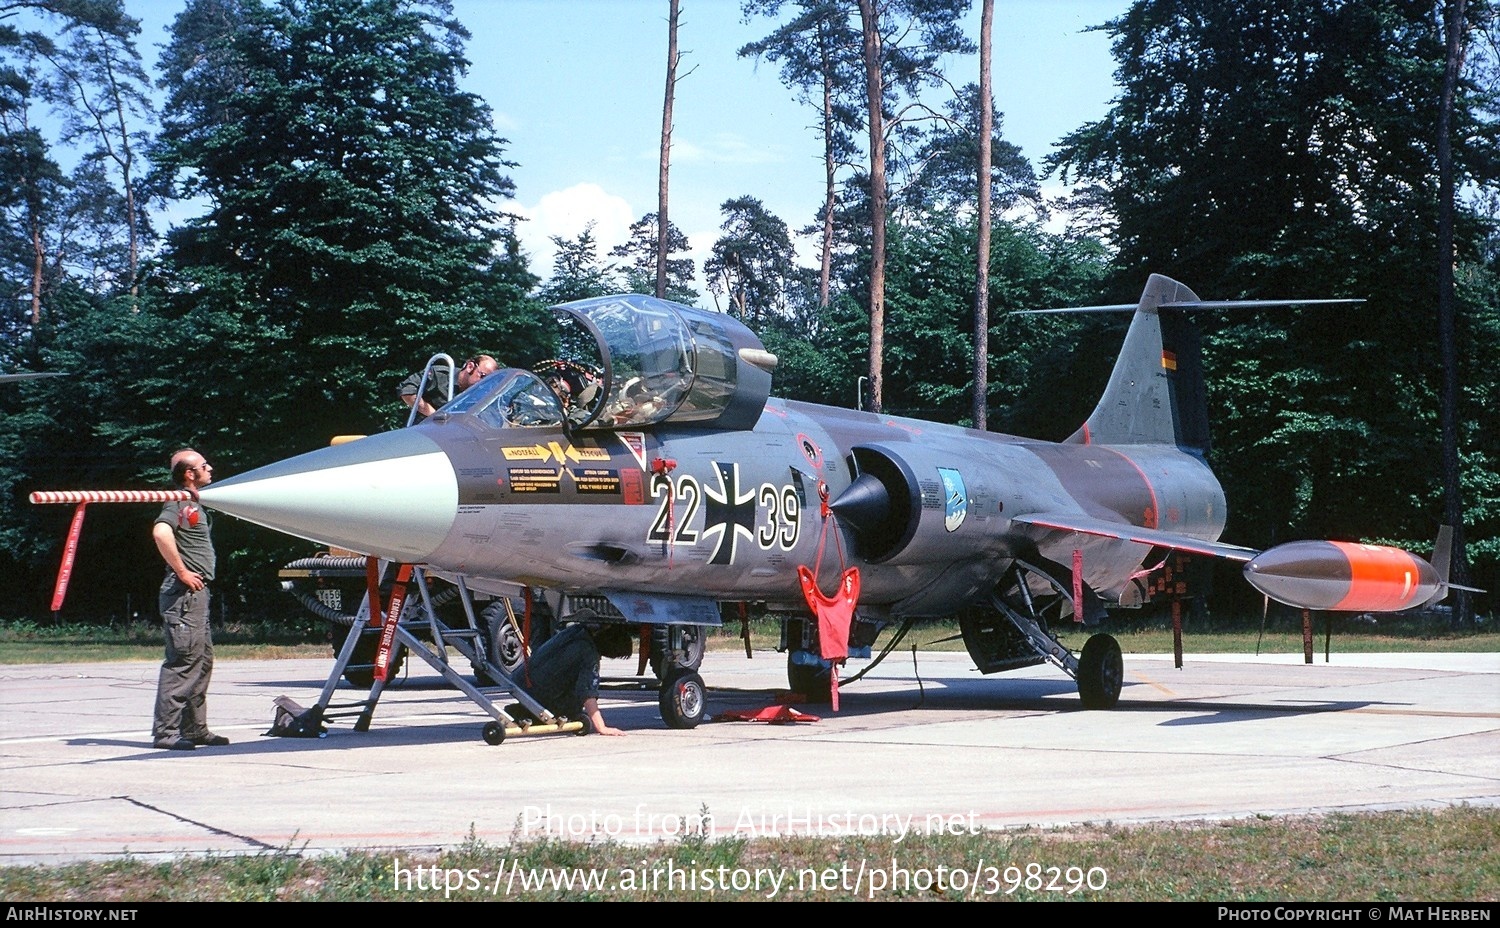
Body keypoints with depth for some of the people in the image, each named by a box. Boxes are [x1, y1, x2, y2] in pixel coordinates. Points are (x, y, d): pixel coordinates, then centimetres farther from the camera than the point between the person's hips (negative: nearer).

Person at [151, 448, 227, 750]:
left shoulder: (194, 506, 21)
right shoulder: (179, 503, -10)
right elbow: (160, 532, -30)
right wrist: (182, 572, -24)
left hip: (198, 591, 10)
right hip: (184, 593, -10)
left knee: (202, 659, 13)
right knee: (183, 660, -12)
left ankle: (195, 729, 20)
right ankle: (165, 731, -11)